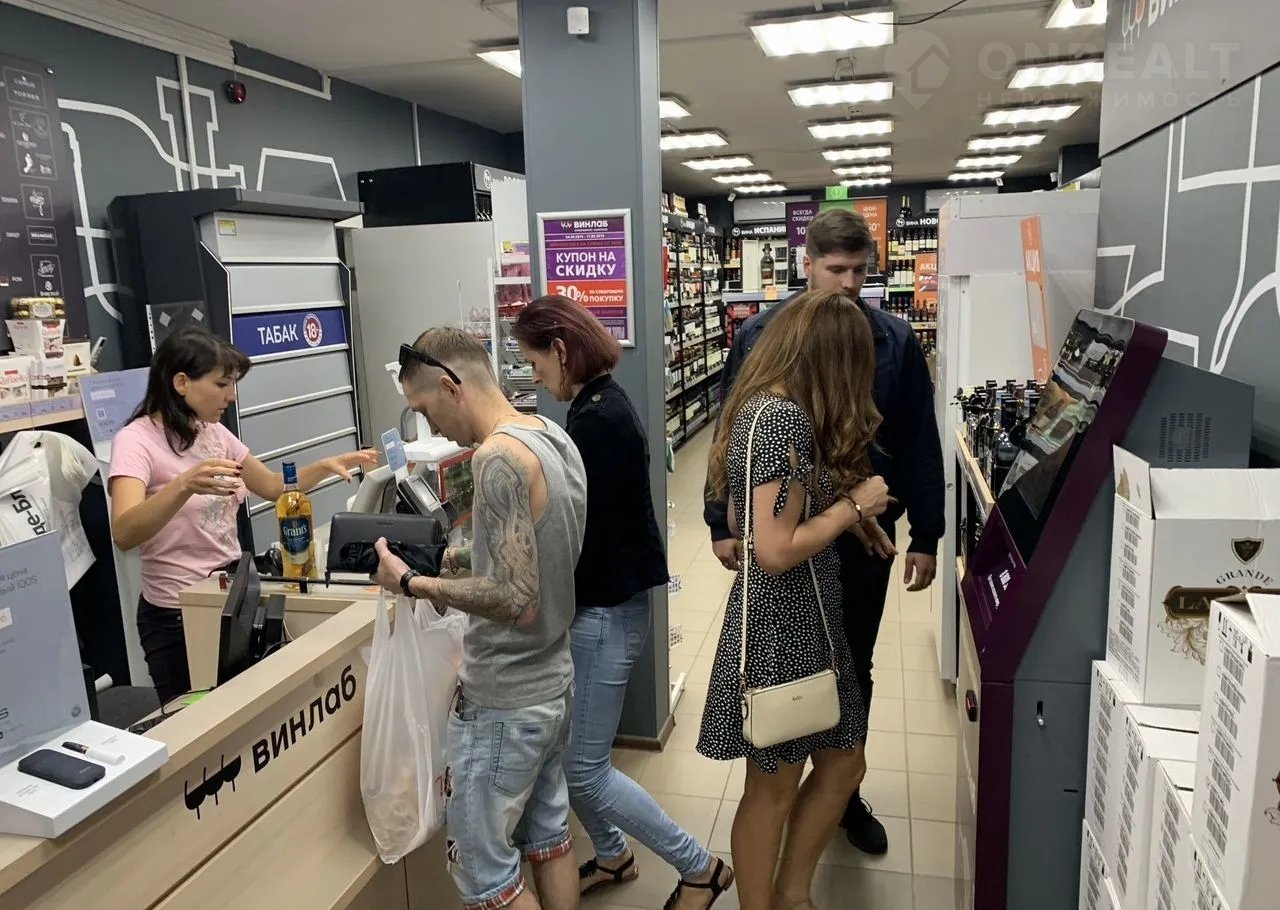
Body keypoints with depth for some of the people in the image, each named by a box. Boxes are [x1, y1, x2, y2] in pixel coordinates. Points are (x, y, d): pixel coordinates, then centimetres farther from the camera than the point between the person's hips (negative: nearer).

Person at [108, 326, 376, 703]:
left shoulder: (214, 432, 4)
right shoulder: (136, 440, -16)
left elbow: (273, 487, 15)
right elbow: (124, 535, -31)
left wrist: (326, 466, -1)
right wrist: (184, 485, -47)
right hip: (177, 614, -6)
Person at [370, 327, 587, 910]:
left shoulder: (500, 455, -24)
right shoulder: (555, 437, 4)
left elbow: (517, 600, -28)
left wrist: (412, 583, -19)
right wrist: (457, 558, 9)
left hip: (504, 702, -9)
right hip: (553, 682, 9)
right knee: (548, 840, 23)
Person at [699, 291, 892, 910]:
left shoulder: (759, 407, 8)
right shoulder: (786, 419, -22)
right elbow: (777, 550, -26)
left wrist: (846, 508, 12)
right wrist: (854, 505, -14)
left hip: (798, 616, 10)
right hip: (783, 623, -10)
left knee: (843, 761, 21)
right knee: (775, 786, 10)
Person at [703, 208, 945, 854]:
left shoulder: (895, 341, -4)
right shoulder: (761, 335, -6)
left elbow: (920, 445, 0)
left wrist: (925, 535, -1)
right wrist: (724, 523, -4)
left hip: (863, 534, 1)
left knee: (853, 669, 16)